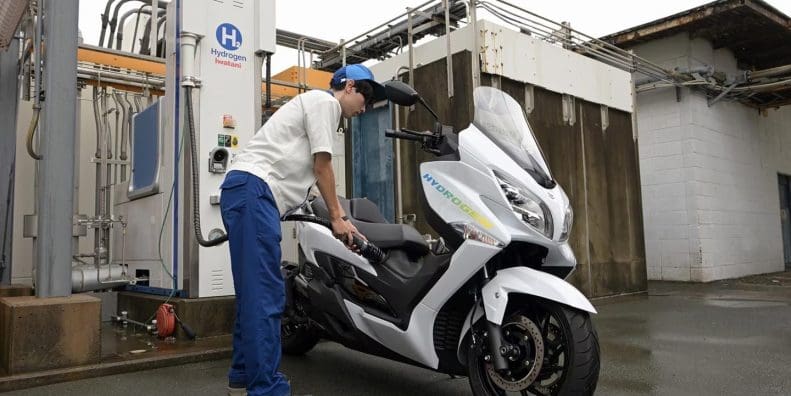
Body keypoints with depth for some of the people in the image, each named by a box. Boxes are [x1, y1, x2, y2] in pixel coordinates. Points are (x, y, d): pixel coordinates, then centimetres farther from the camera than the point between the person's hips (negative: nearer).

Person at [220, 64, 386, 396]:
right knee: (266, 295, -14)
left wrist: (341, 218, 24)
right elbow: (322, 167, -3)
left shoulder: (319, 107, 30)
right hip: (252, 189, -11)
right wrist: (337, 217, 6)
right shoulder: (325, 102, 0)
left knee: (255, 293, 13)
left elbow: (318, 172, 28)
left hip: (249, 194, 11)